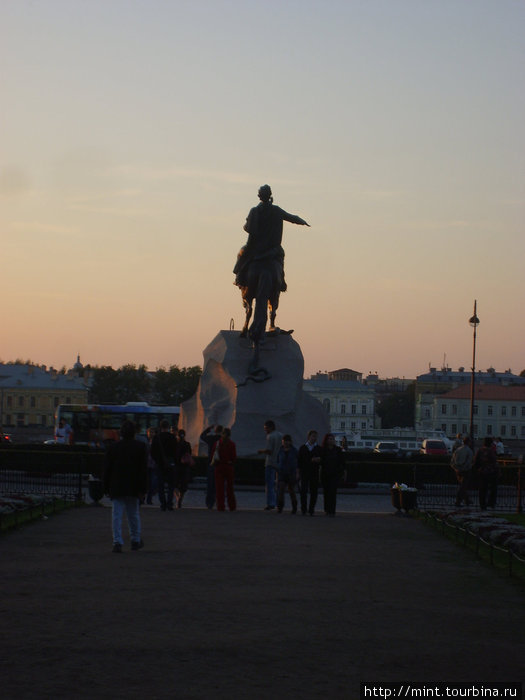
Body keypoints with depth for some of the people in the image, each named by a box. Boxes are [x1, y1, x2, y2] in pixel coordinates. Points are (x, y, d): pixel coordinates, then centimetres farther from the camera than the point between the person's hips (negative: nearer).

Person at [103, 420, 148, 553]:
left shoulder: (113, 447, 1)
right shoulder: (140, 447, 0)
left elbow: (107, 470, 3)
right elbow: (143, 469, -3)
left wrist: (106, 488, 10)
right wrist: (142, 488, -2)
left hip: (116, 488, 0)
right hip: (133, 488, 1)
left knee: (117, 515, -1)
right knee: (133, 514, 13)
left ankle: (117, 542, -11)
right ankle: (135, 540, 22)